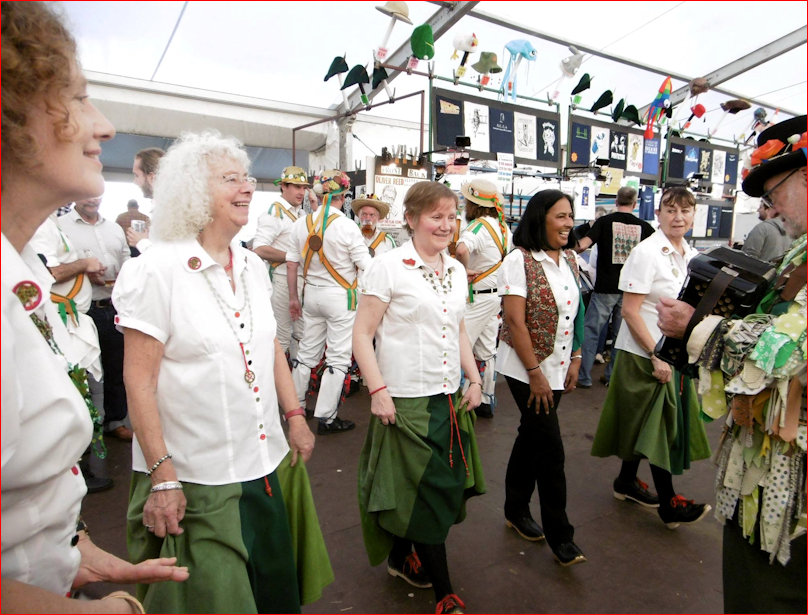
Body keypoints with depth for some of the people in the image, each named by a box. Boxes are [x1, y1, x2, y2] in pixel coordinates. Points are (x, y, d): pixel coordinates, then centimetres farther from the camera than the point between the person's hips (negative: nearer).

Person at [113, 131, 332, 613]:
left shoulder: (253, 266, 5)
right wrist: (162, 475, -14)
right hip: (194, 481, -5)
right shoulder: (156, 270, -14)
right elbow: (139, 382, -14)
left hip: (264, 465, 6)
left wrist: (295, 417, 10)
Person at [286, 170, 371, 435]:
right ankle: (326, 418, 8)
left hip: (312, 293, 5)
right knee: (338, 358, 3)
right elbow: (366, 266, -12)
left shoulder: (301, 224, 0)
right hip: (340, 296, -5)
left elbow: (292, 264, 5)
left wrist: (293, 298, 14)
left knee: (307, 351, 17)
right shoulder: (347, 227, -14)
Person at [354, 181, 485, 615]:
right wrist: (378, 390, -17)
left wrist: (475, 379, 11)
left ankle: (401, 556, 41)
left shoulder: (456, 270, 10)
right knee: (428, 491, 4)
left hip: (450, 399, 7)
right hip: (406, 400, -7)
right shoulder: (388, 267, -11)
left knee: (449, 485, 16)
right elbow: (362, 334, -11)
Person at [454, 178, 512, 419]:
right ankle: (487, 401, 25)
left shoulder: (478, 227, -18)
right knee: (487, 351, 15)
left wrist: (465, 270, -24)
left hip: (477, 297, -9)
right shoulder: (502, 227, 10)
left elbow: (462, 249, -40)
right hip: (495, 294, 9)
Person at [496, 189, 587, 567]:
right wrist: (535, 373, -17)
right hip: (526, 369, -7)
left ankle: (516, 511, 34)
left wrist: (574, 359, 8)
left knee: (532, 437, 17)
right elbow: (515, 321, -18)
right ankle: (559, 535, 14)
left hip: (556, 367, 7)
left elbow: (573, 314, 13)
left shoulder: (569, 260, 8)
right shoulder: (519, 260, -14)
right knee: (550, 447, -2)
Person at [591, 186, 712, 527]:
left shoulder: (693, 257, 8)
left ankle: (626, 481, 34)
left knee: (645, 423, 17)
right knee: (659, 422, 1)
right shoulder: (646, 253, -14)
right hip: (644, 354, -7)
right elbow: (630, 311, -18)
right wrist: (656, 355, -19)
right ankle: (668, 503, 15)